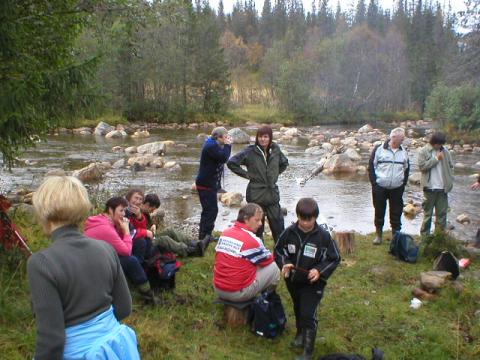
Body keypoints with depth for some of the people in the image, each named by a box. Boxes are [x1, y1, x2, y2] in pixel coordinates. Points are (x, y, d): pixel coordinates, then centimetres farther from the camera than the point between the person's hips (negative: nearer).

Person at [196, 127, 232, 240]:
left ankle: (205, 235, 28)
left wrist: (227, 145, 3)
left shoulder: (214, 145, 15)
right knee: (211, 210, -10)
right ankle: (204, 237, -5)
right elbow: (223, 158, -27)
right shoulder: (211, 146, -19)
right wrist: (227, 145, -15)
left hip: (210, 184, 11)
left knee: (209, 210, 18)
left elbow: (223, 158, 15)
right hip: (206, 185, -11)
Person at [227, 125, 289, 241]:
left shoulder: (275, 150, 3)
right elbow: (231, 163, -8)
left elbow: (284, 163, 22)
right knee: (257, 228, 7)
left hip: (273, 194, 3)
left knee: (278, 227, 7)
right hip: (256, 195, -3)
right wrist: (246, 174, -7)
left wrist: (275, 174, 11)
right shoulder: (250, 151, -9)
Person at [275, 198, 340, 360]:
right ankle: (300, 333, 51)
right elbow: (278, 250, 4)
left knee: (308, 315, -10)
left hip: (313, 282, -4)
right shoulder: (289, 232, -10)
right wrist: (284, 264, -16)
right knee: (298, 310, 25)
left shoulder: (323, 236, -17)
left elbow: (334, 258, -8)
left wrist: (320, 271, -22)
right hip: (293, 280, 4)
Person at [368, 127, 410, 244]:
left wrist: (403, 183, 7)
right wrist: (374, 182, -8)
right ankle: (378, 234, 19)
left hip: (397, 189, 3)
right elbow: (371, 166, -2)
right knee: (379, 212, 6)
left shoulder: (404, 152, 8)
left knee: (396, 213, 5)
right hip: (380, 187, -3)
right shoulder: (379, 149, -4)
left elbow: (406, 169, 17)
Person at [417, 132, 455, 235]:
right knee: (428, 212, 6)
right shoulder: (423, 151, -6)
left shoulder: (445, 151, 6)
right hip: (430, 187, -4)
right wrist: (436, 159, -16)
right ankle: (425, 234, 15)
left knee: (442, 212, 8)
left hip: (443, 187, 4)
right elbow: (422, 166, -16)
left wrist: (450, 182, 2)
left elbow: (450, 166, 11)